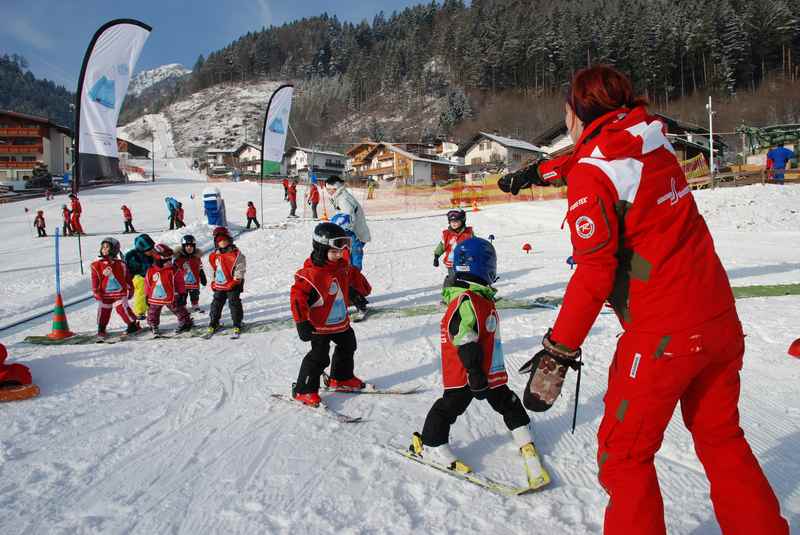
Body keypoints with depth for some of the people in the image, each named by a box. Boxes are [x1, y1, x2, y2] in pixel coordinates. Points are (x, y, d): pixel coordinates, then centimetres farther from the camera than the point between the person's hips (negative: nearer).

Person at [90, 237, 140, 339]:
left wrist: (130, 290, 9)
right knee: (103, 311, 6)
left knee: (122, 308, -12)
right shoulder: (97, 265, 0)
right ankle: (101, 330, 23)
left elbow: (127, 278, 8)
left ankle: (133, 325, 2)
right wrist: (96, 293, -5)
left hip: (120, 292, -1)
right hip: (105, 294, 2)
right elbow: (95, 280, 0)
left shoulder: (120, 264, 2)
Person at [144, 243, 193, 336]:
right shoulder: (150, 271, -6)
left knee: (179, 310, 2)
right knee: (153, 314, 16)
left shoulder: (174, 270, -12)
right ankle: (153, 326, 36)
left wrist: (182, 294, -4)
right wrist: (147, 297, 8)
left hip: (171, 298, -2)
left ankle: (185, 323, 17)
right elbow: (147, 285, 4)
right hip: (154, 299, 2)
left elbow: (179, 283, -5)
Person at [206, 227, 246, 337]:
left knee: (234, 303, -3)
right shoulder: (214, 256, 9)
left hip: (233, 285, -5)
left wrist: (236, 279, -16)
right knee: (216, 304, 10)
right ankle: (213, 324, 21)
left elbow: (240, 268, -9)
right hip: (219, 286, 5)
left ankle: (237, 325, 7)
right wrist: (213, 281, 15)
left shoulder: (236, 254, -8)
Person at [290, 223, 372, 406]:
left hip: (342, 321, 9)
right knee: (319, 357, -9)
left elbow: (353, 276, 20)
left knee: (347, 347, 23)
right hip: (319, 325, -9)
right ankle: (303, 390, 7)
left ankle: (342, 378, 44)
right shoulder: (310, 272, -26)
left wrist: (363, 290, 33)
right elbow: (297, 295, -26)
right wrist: (301, 322, -29)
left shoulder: (342, 266, -2)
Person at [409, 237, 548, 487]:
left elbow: (484, 336, 5)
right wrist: (476, 374, -7)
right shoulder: (468, 302, -17)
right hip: (466, 374, -5)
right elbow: (465, 342, -14)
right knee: (451, 406, 9)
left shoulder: (480, 298, -1)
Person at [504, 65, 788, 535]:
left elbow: (594, 276, -17)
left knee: (624, 457, 10)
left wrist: (558, 352, -11)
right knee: (722, 439, 24)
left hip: (661, 336, -8)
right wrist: (540, 171, 37)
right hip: (721, 320, 8)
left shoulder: (590, 175, -15)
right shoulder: (653, 139, 6)